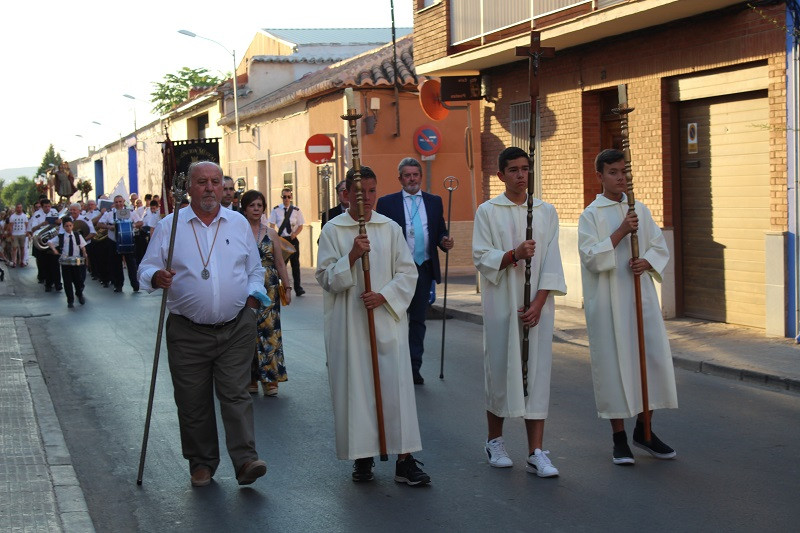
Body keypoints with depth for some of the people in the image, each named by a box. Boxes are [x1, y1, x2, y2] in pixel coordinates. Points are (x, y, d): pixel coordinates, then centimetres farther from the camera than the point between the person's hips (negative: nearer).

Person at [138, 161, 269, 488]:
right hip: (188, 332, 0)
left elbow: (255, 269, 18)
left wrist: (253, 297, 0)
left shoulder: (239, 224, 10)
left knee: (235, 394, -6)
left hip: (236, 329, 1)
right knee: (193, 402, 5)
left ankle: (245, 460, -8)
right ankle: (201, 463, 17)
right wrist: (157, 277, -19)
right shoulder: (169, 226, 3)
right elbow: (146, 270, 4)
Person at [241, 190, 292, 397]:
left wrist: (287, 287, 6)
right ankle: (251, 379, 9)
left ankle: (270, 378, 2)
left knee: (269, 329, -3)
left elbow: (279, 263, 11)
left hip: (269, 289, 2)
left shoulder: (270, 233, 9)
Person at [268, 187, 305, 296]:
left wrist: (295, 234, -11)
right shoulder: (276, 210, 2)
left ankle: (298, 288, 10)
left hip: (292, 239, 1)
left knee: (295, 263, 4)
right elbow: (272, 226, 1)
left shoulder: (296, 210, 3)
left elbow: (300, 226, 8)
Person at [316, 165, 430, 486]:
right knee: (354, 386, 1)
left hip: (386, 319, 1)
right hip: (348, 324, -1)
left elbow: (408, 272, 6)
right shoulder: (333, 231, 3)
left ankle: (405, 460, -3)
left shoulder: (390, 228, 7)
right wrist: (351, 256, -16)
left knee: (396, 386, -4)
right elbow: (325, 277, -1)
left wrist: (384, 296, -9)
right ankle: (362, 456, 14)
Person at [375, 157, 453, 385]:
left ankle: (414, 368, 16)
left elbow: (439, 232, 11)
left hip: (424, 269, 3)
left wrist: (445, 242, -11)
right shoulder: (386, 203, 1)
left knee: (418, 320, 9)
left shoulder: (434, 202, 10)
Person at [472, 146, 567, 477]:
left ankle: (536, 453, -1)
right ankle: (494, 441, 23)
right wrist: (514, 255, -20)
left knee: (537, 373, -2)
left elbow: (551, 263, 2)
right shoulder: (488, 212, 2)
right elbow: (481, 258, -3)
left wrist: (538, 304, -8)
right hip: (501, 304, -1)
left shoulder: (546, 212, 7)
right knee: (500, 369, 4)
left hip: (537, 305, 2)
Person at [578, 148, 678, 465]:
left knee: (651, 357, 2)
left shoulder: (640, 210, 10)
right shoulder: (591, 215, -1)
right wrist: (621, 232, -18)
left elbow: (660, 248, 11)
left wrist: (647, 263, -10)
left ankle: (643, 430, 19)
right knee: (613, 362, -2)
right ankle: (619, 438, 9)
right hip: (607, 300, -4)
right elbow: (592, 259, -11)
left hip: (641, 295, 4)